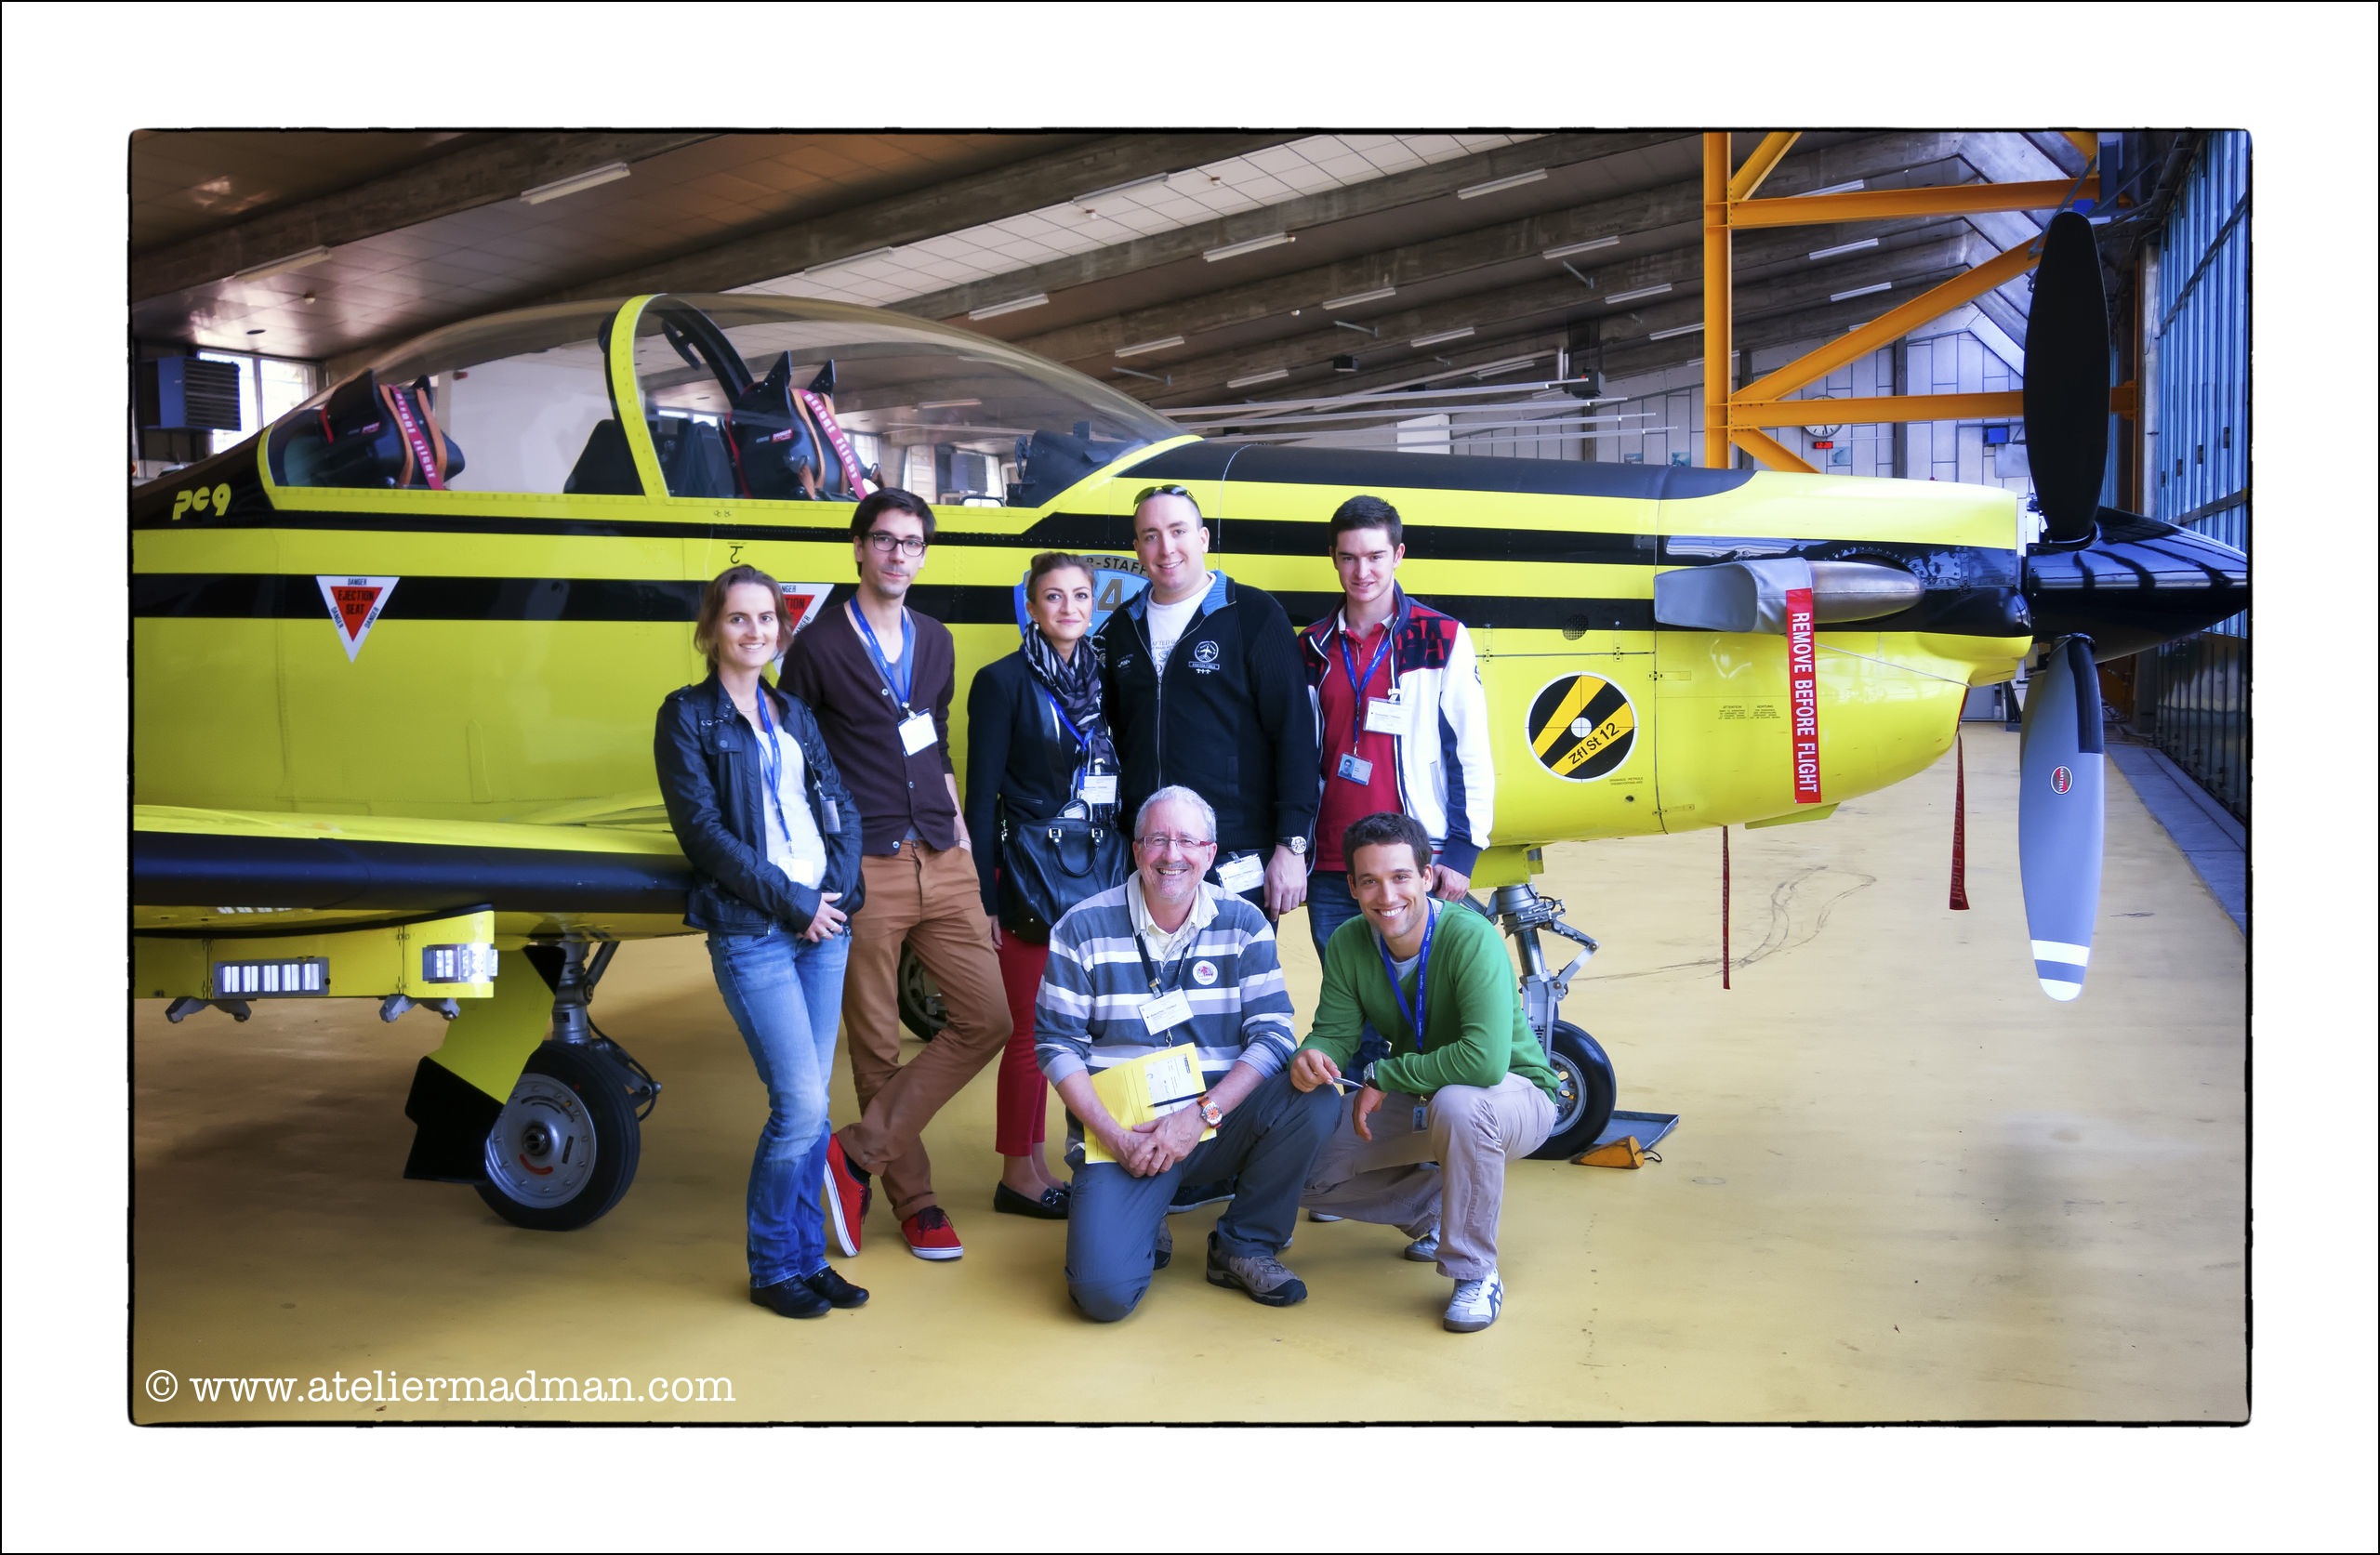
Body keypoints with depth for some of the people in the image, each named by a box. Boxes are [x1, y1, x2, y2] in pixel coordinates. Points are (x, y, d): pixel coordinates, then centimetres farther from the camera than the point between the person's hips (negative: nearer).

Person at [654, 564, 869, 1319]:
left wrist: (840, 890, -6)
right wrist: (791, 903, -11)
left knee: (812, 1104, 9)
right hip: (750, 935, -5)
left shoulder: (794, 712, 16)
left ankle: (808, 1257, 21)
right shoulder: (687, 717, -1)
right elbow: (704, 831, -10)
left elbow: (843, 808, 11)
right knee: (799, 1101, -10)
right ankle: (772, 1267, 7)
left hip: (824, 925, 6)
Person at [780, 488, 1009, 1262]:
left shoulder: (935, 642, 15)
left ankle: (859, 1153, 5)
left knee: (986, 1020, -2)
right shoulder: (817, 649, -2)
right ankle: (913, 1198, 18)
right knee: (877, 1046, 3)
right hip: (864, 871, -5)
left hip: (941, 863, 5)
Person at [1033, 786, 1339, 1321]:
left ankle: (1245, 1245, -2)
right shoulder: (1083, 929, -3)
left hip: (1218, 1122, 2)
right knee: (1104, 1291, -24)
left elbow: (1273, 1036, -6)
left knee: (1314, 1100, -27)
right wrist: (1115, 1136, -15)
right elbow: (1056, 1045, -3)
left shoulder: (1243, 925, 2)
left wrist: (1201, 1114, -19)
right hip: (1121, 1131, -2)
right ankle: (1146, 1233, 15)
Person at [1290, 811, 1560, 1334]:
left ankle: (1476, 1273, -18)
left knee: (1458, 1104, -40)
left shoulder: (1471, 939, -30)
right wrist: (1310, 1058, -34)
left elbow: (1486, 1060, -40)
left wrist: (1383, 1076, -30)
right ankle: (1433, 1209, 15)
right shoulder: (1348, 944, -10)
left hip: (1516, 1096, -6)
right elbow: (1334, 1031, -9)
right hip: (1416, 1100, 6)